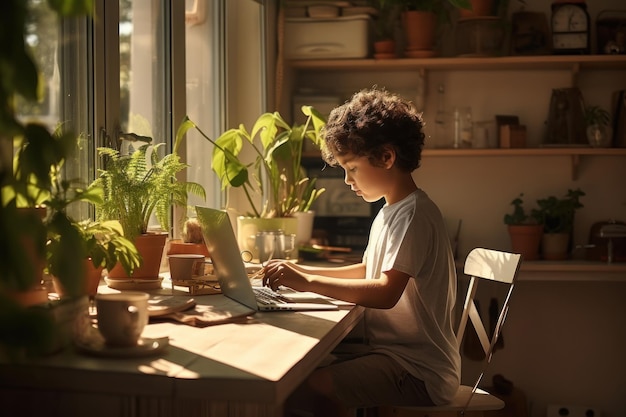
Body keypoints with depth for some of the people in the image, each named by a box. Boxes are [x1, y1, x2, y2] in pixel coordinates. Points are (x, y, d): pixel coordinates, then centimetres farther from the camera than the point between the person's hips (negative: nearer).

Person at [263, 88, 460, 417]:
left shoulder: (412, 215, -16)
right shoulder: (390, 212, 15)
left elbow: (386, 292, -26)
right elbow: (369, 271, 24)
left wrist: (308, 282, -24)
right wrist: (303, 272, 11)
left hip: (419, 372, -10)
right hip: (394, 352, 10)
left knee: (310, 389, -25)